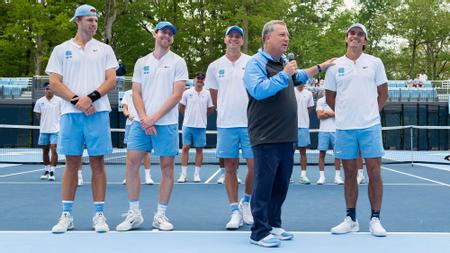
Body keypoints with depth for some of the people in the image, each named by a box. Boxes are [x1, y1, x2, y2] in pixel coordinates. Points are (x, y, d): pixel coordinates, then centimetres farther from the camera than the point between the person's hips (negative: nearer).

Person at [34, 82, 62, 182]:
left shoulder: (59, 100, -2)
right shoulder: (40, 101, 4)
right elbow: (38, 115, 13)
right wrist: (45, 121, 5)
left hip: (55, 129, -3)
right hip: (44, 130, 3)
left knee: (54, 149, -10)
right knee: (45, 150, 11)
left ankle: (52, 171, -4)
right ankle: (46, 170, 24)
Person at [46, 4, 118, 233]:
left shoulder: (105, 49, 11)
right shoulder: (61, 50, 11)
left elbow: (111, 81, 3)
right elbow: (54, 83, 3)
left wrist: (90, 98, -12)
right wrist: (76, 100, -11)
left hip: (98, 112, 0)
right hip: (70, 113, 0)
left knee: (97, 163, 0)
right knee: (71, 164, 3)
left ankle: (99, 215, 6)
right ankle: (66, 215, 9)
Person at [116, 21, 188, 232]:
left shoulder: (178, 62, 2)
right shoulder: (141, 62, 13)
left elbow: (177, 95, -6)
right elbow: (136, 93, 8)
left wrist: (154, 118, -12)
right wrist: (143, 118, -9)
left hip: (166, 123, -2)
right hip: (141, 122, 3)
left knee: (167, 167, 0)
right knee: (132, 163, -5)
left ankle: (160, 215, 11)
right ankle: (134, 213, 6)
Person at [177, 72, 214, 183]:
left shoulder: (207, 94, 5)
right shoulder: (187, 93, 2)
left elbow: (210, 109, 14)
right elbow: (181, 108, 11)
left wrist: (201, 115, 10)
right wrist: (189, 115, 10)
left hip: (201, 126, 1)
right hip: (188, 125, -1)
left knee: (199, 149, 3)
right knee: (185, 148, -2)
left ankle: (197, 174, 10)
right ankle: (183, 174, 4)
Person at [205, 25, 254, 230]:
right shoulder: (215, 66, 8)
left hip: (250, 124, -1)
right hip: (225, 125, 1)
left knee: (254, 166, -3)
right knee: (230, 167, 3)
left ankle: (246, 202, 21)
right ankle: (235, 211, 11)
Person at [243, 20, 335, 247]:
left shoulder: (284, 62, 17)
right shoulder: (256, 63, -9)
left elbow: (299, 77, 39)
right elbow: (259, 90, -26)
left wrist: (320, 67, 40)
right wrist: (284, 74, -20)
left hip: (287, 138, 8)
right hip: (267, 138, -8)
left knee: (281, 185, 13)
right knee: (264, 185, -5)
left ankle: (273, 225, 24)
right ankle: (260, 232, 1)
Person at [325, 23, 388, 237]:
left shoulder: (375, 63, 5)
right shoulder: (335, 65, 7)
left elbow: (383, 93, 9)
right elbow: (329, 96, 14)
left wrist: (371, 113, 4)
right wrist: (345, 113, 8)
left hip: (370, 126, -1)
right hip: (344, 128, 1)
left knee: (374, 173, -2)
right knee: (349, 173, 7)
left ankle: (375, 219, 7)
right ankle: (351, 219, 15)